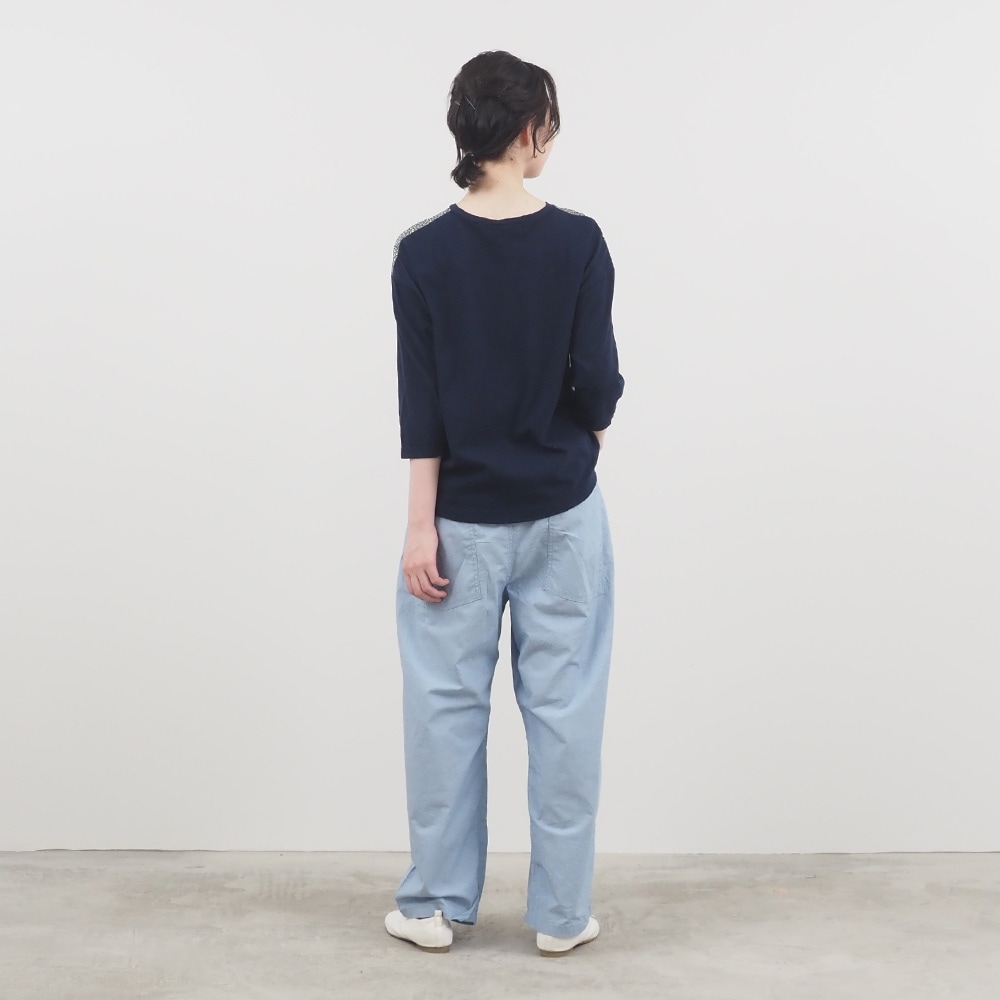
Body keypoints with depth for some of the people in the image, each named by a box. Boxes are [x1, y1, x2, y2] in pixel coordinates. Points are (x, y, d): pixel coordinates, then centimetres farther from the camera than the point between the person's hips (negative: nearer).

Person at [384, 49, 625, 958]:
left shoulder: (424, 253, -6)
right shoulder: (579, 242, -8)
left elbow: (422, 403, -7)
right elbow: (598, 382, -10)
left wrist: (421, 525, -4)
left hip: (465, 517, 0)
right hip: (562, 514, 0)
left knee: (446, 705, 9)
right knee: (564, 708, 7)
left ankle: (436, 903, 17)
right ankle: (562, 911, 15)